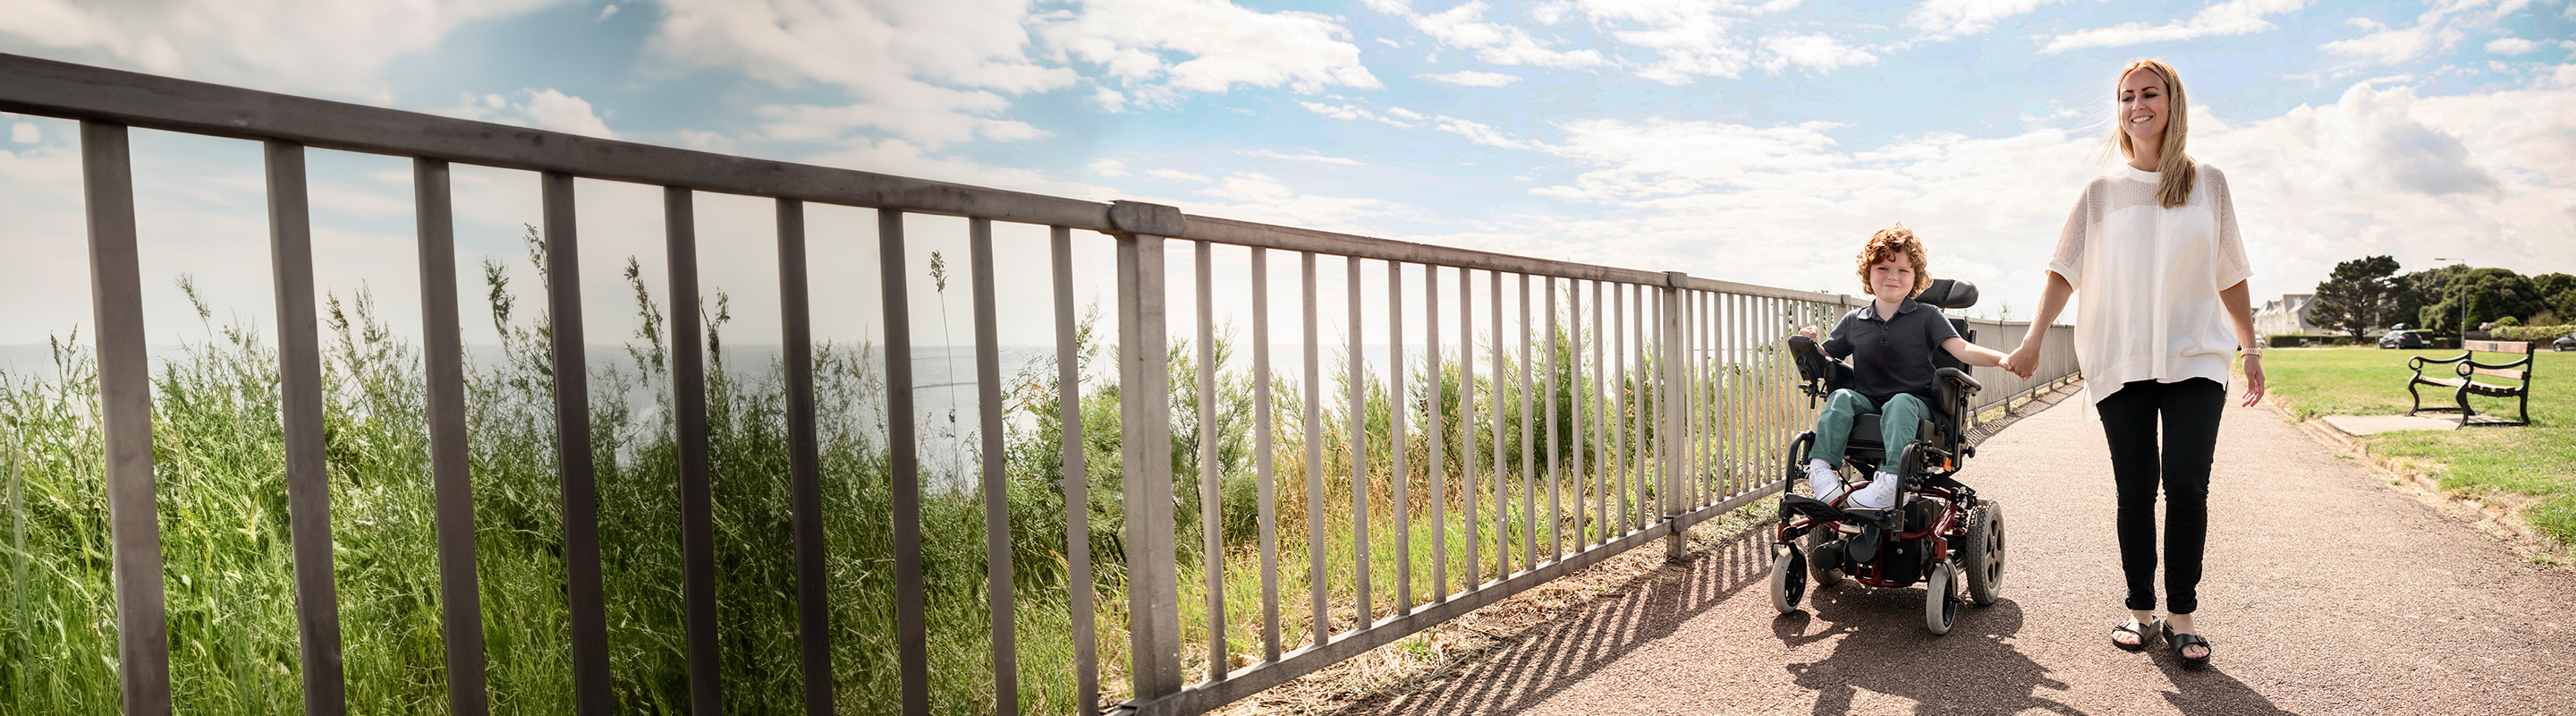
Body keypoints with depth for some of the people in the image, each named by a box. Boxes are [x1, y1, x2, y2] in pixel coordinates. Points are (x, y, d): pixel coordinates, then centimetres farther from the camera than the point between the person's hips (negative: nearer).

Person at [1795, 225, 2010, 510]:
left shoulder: (1927, 317, 6)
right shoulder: (1853, 321, 13)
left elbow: (1962, 349, -6)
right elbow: (1825, 355, 17)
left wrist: (2000, 358, -25)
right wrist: (1809, 342, -7)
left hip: (1914, 402, -3)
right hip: (1867, 403, 3)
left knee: (1900, 403, -36)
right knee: (1841, 397, -28)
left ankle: (1893, 480, -53)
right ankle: (1821, 466, -40)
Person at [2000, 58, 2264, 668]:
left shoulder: (2207, 184, 8)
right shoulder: (2102, 191, 7)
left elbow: (2230, 276, 12)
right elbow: (2065, 270, 1)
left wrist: (2251, 349, 12)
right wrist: (2033, 341, -10)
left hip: (2195, 359, 0)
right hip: (2121, 361, 0)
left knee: (2187, 486, -9)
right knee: (2135, 491, 3)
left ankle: (2182, 616, 1)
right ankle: (2141, 610, 12)